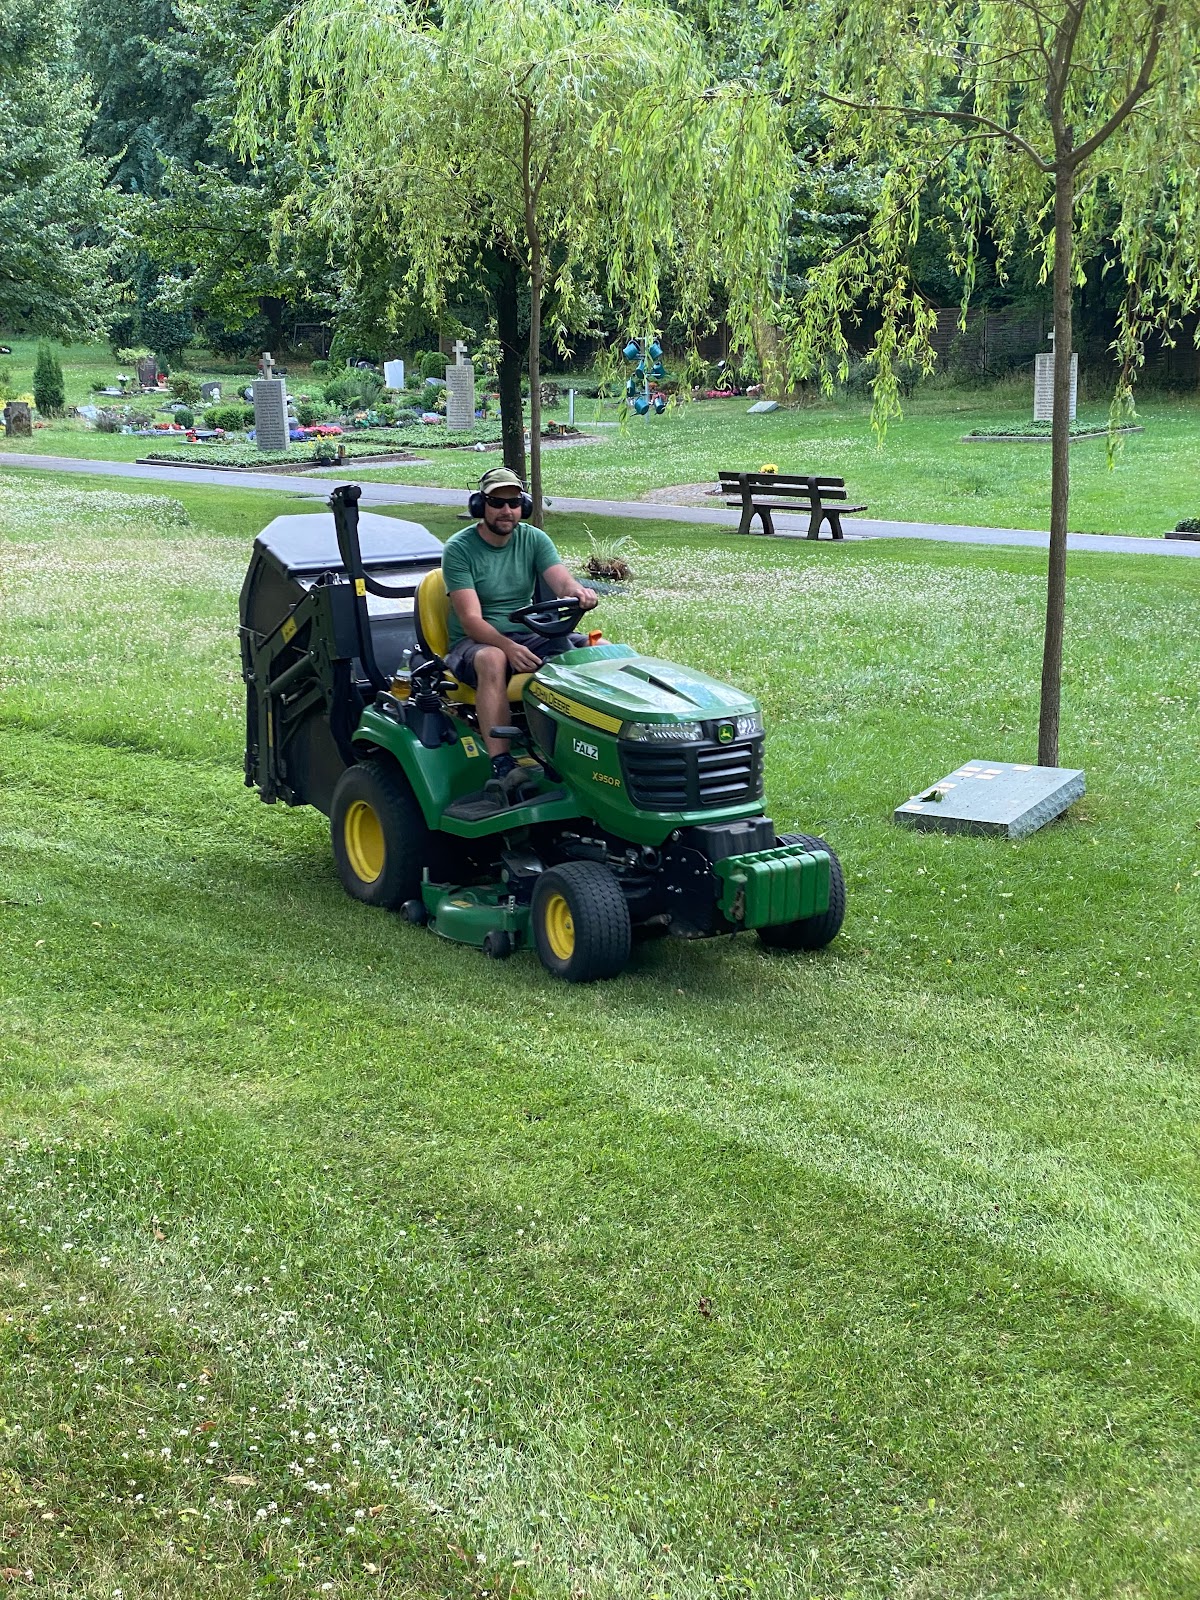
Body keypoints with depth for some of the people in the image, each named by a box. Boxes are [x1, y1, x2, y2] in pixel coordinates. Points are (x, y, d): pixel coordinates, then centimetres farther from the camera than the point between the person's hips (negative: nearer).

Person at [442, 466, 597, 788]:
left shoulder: (533, 539, 5)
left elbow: (563, 583, -10)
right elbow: (471, 619, -17)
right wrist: (509, 647, -36)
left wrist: (578, 594, -37)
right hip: (474, 642, -4)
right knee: (493, 659, -41)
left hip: (527, 637, 4)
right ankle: (501, 766, -45)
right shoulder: (459, 549, -8)